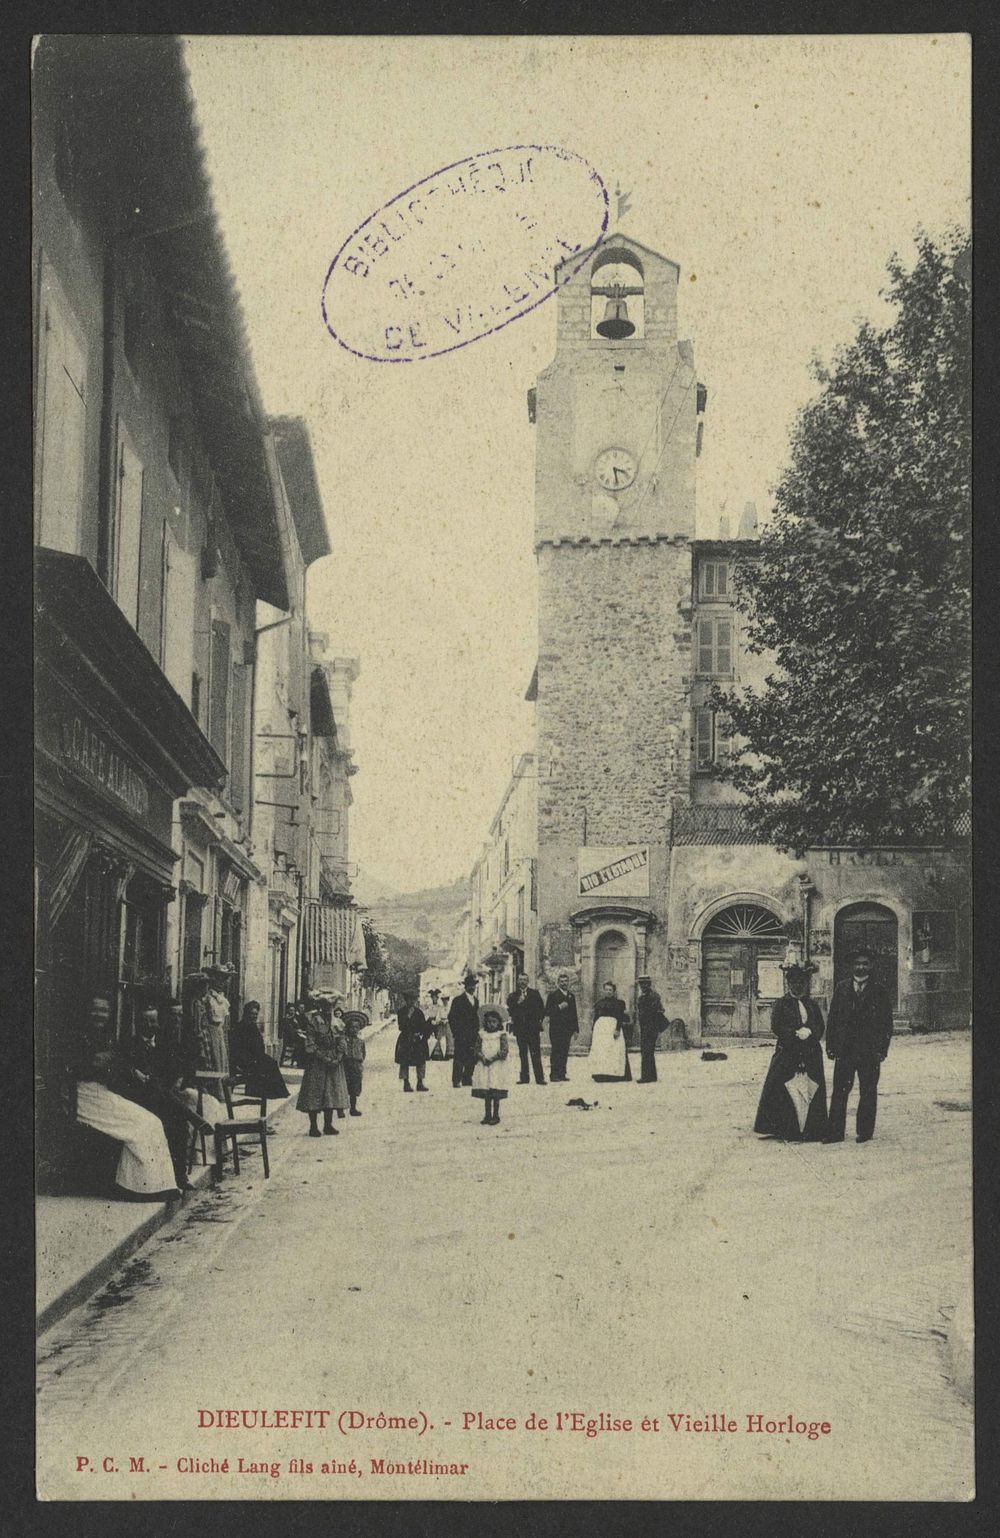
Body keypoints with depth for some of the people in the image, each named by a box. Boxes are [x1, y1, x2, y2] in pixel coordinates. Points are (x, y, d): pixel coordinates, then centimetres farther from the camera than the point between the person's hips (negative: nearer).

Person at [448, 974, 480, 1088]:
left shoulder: (475, 1000, 17)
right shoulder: (458, 1000, -4)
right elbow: (451, 1017, -5)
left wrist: (477, 1032, 11)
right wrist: (455, 1033, -10)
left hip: (472, 1036, 6)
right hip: (461, 1036, -6)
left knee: (471, 1059, 2)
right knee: (459, 1059, -6)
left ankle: (467, 1080, 9)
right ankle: (456, 1081, -2)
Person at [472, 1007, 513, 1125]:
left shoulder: (502, 1035, -3)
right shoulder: (481, 1034, 6)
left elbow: (504, 1051, -11)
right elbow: (477, 1048, 4)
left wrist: (492, 1059, -18)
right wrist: (482, 1057, -15)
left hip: (498, 1065, -3)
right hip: (484, 1066, 3)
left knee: (496, 1094, -1)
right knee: (486, 1094, 6)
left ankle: (496, 1116, 8)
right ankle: (487, 1115, 15)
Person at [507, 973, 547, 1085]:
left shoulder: (534, 993, 10)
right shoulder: (513, 996, 11)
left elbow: (541, 1009, 9)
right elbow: (510, 1011, -1)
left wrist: (539, 1020, 0)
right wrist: (517, 1003, -14)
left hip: (533, 1028, -1)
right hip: (520, 1028, 1)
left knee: (535, 1054, -7)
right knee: (523, 1054, 4)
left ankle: (539, 1078, -8)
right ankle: (524, 1077, 8)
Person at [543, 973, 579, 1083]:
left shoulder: (571, 996, 17)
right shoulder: (553, 994, 1)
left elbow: (574, 1014, 17)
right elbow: (547, 1012, -6)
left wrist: (576, 1029, 12)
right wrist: (559, 1007, -18)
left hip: (568, 1028, 5)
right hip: (556, 1027, -5)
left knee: (565, 1052, 3)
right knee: (556, 1051, -7)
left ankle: (562, 1074, 7)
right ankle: (554, 1075, -6)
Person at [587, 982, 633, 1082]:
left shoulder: (618, 1003, 5)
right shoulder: (599, 1002, 16)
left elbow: (620, 1018, -4)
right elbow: (595, 1017, 17)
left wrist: (617, 1029, -16)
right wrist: (593, 1030, 11)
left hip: (613, 1027, -4)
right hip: (600, 1028, 4)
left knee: (613, 1050, -9)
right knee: (599, 1050, -3)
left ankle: (613, 1075, -11)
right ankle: (600, 1075, -3)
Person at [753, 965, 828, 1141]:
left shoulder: (813, 1005, 17)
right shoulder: (780, 1004, 6)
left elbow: (820, 1028, 8)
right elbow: (776, 1027, -5)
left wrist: (808, 1032, -12)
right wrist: (796, 1034, -14)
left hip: (811, 1056, 3)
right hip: (786, 1055, -3)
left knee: (810, 1091, -2)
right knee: (788, 1092, -9)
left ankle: (810, 1131, 3)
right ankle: (788, 1132, -6)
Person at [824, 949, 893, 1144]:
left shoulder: (879, 991, 3)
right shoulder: (841, 989, 8)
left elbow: (887, 1022, 2)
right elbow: (832, 1019, 7)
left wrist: (882, 1049, -6)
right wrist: (831, 1046, 1)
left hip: (870, 1051, -1)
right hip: (844, 1049, 1)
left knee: (868, 1091, 5)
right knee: (839, 1090, 0)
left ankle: (865, 1131, 14)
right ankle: (835, 1132, 3)